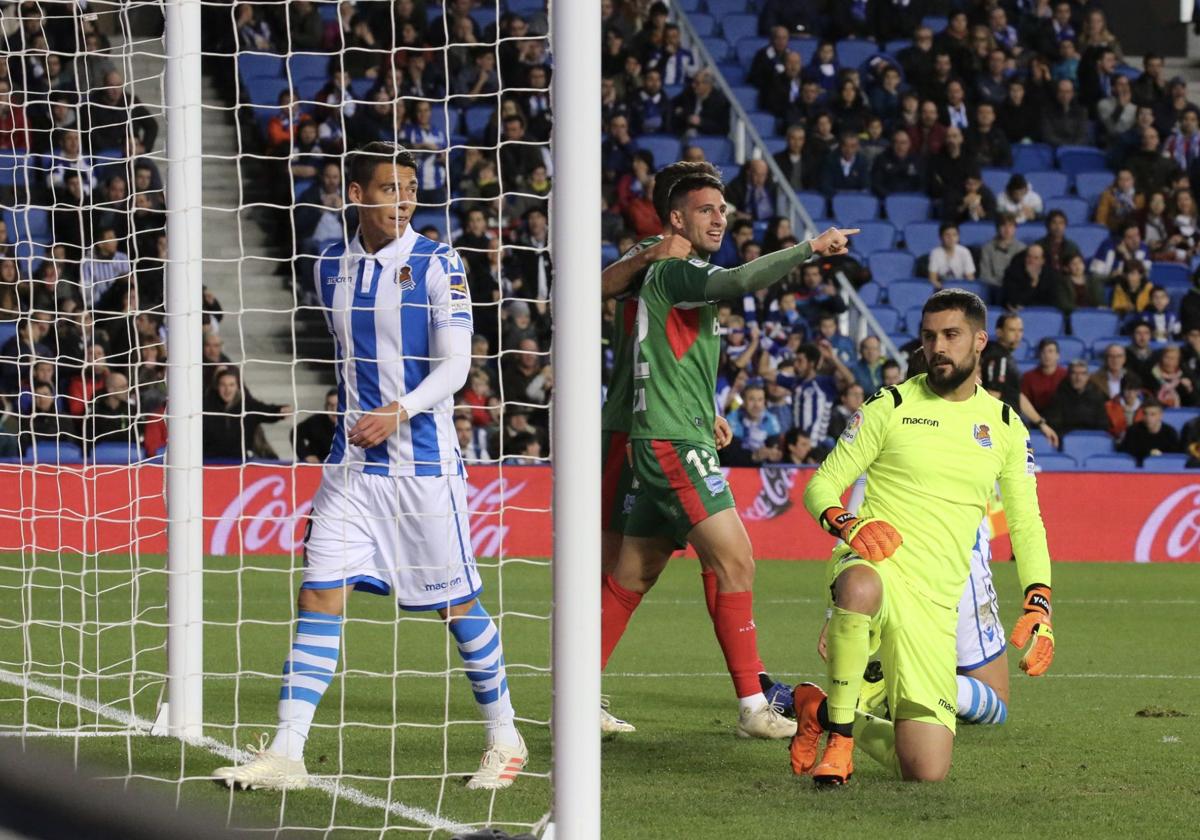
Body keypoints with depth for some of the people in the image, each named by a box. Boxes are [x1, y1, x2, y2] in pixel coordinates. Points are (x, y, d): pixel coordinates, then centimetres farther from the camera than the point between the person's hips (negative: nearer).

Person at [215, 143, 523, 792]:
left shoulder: (438, 265, -6)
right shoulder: (330, 268, 8)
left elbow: (455, 364, -10)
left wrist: (398, 412, -23)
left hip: (425, 462, -4)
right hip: (351, 460, 4)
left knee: (456, 603, 2)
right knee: (320, 594, -5)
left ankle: (505, 739, 19)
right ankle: (285, 755, -6)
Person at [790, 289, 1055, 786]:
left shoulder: (1004, 426, 13)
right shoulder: (891, 407, 3)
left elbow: (1026, 522, 17)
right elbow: (822, 485, 4)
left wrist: (1039, 604, 2)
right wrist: (845, 523, -19)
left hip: (936, 603, 3)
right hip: (875, 564, -3)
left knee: (927, 771, -5)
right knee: (862, 588, -45)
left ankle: (823, 712, 26)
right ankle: (838, 735, -24)